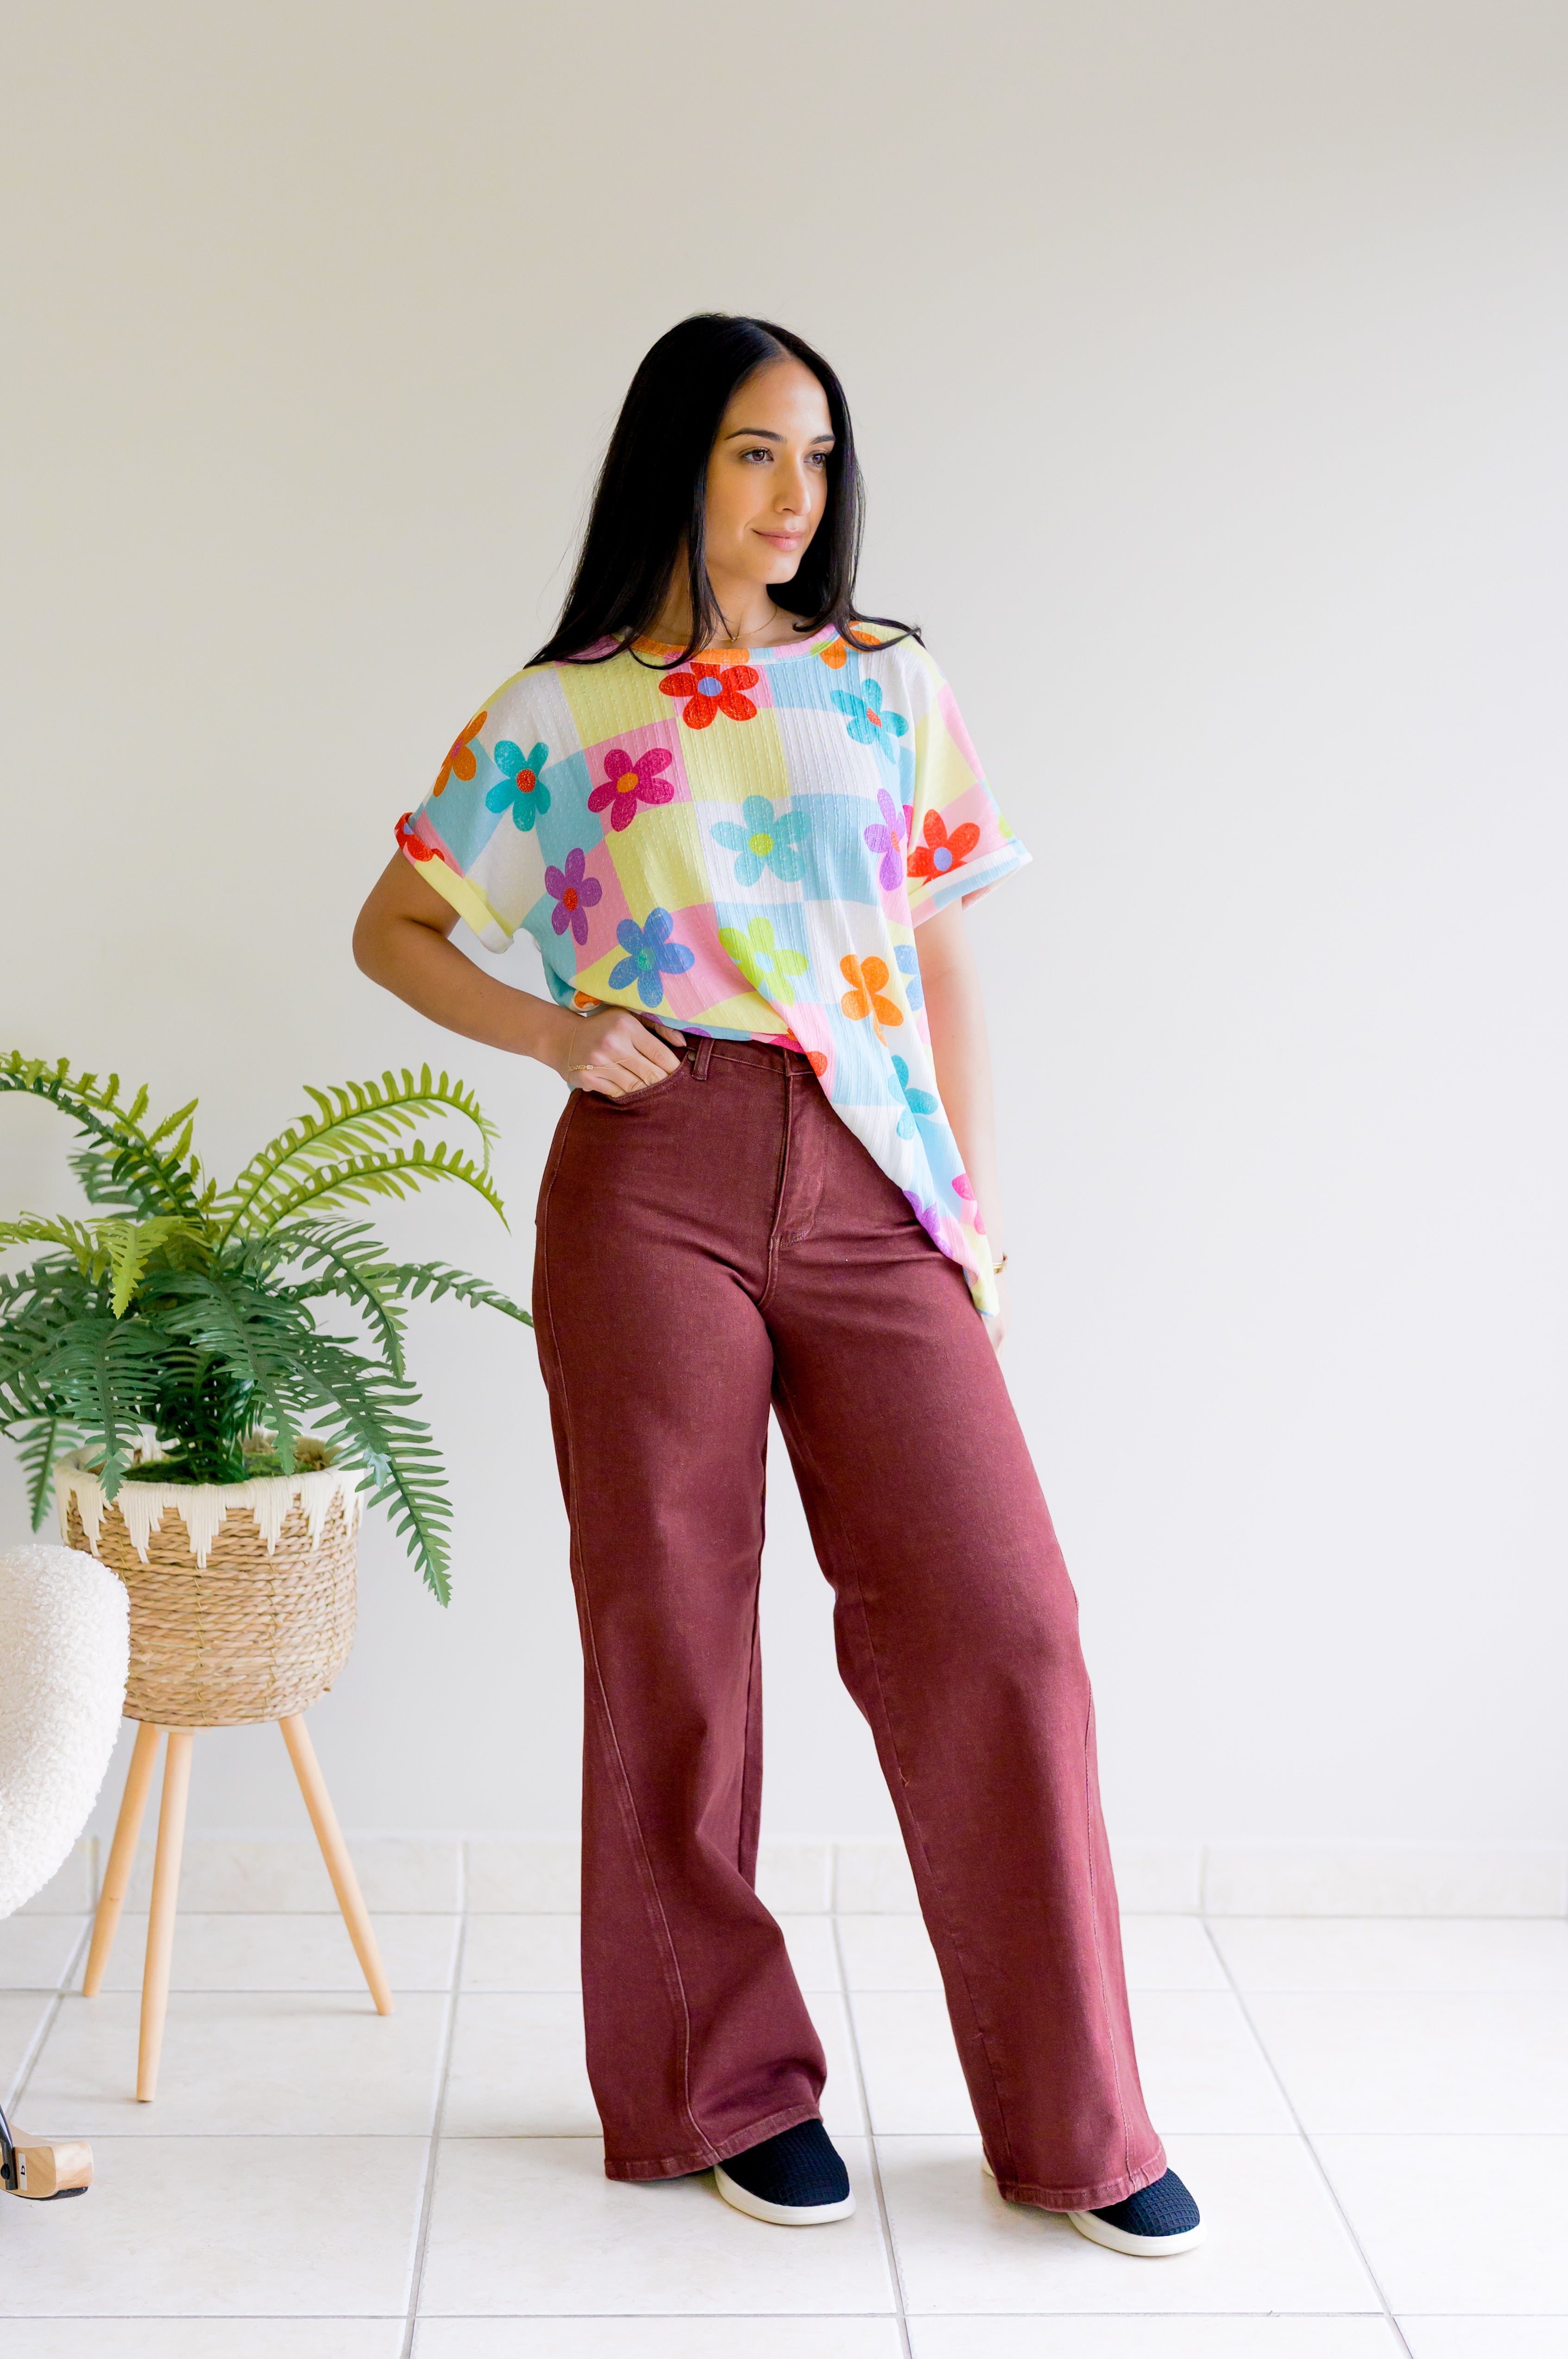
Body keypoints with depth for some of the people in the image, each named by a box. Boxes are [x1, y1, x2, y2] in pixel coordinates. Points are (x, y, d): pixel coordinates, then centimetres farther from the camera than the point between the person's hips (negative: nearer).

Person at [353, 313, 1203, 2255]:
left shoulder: (892, 687, 13)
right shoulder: (555, 714, 6)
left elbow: (943, 964, 13)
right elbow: (392, 932, 13)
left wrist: (977, 1202, 8)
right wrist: (556, 1034, -4)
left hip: (872, 1185, 2)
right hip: (654, 1183, -1)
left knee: (995, 1617, -4)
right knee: (673, 1635, 4)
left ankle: (1074, 2118, 10)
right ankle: (729, 2088, 22)